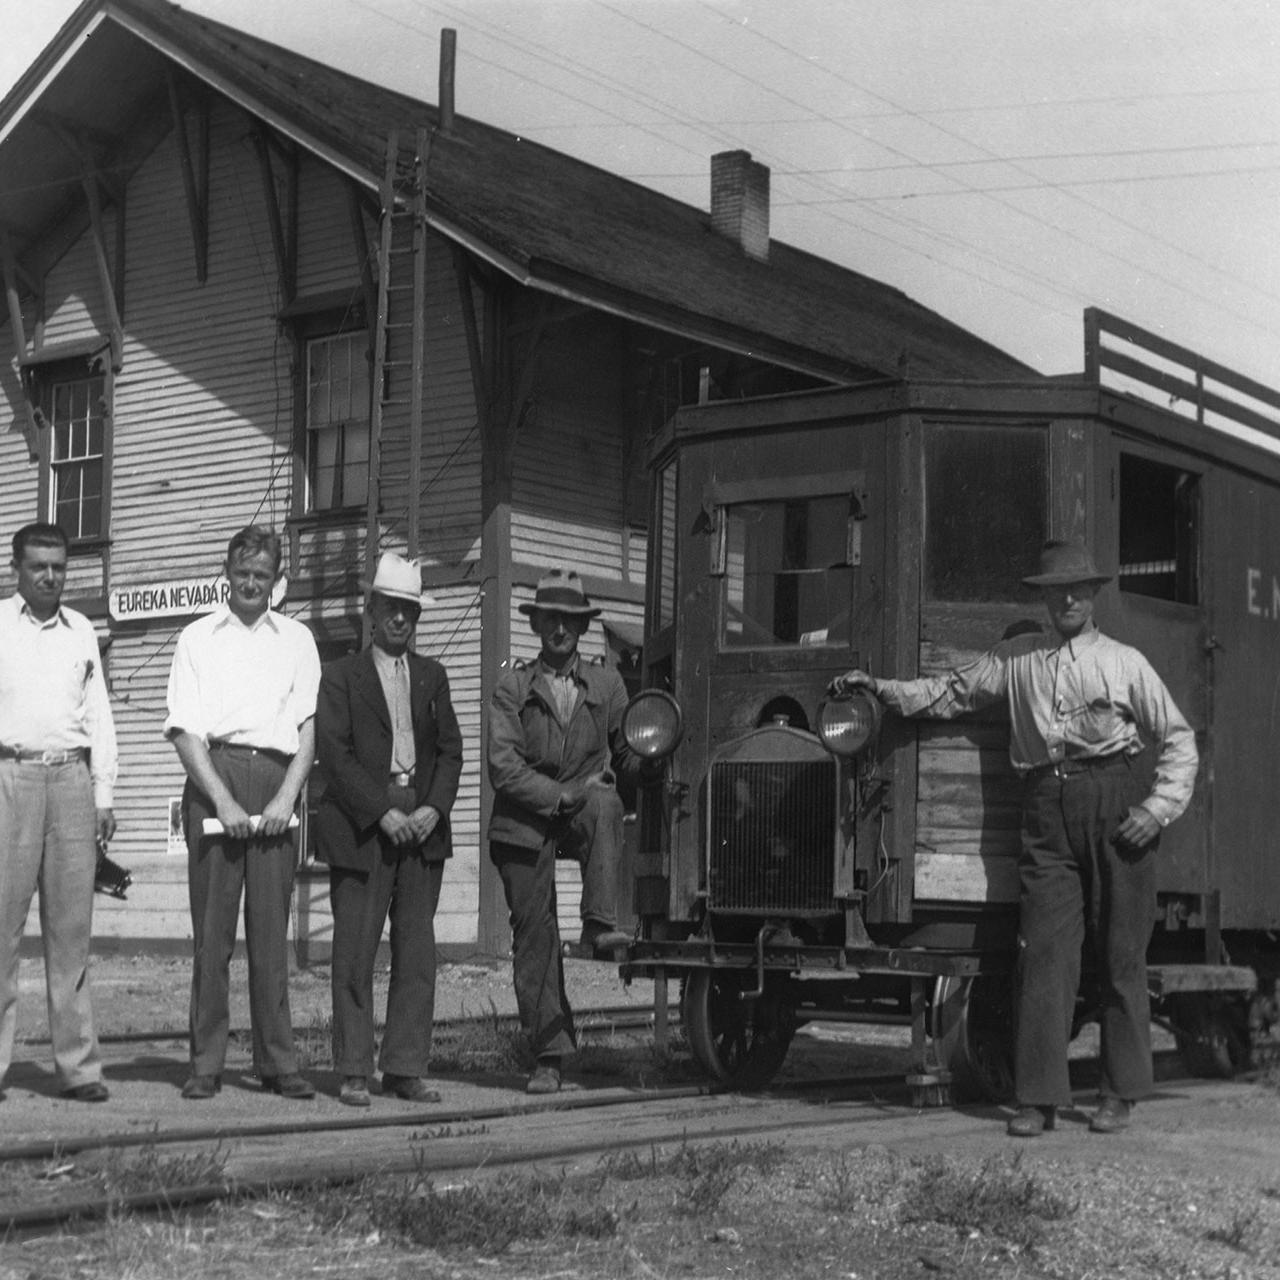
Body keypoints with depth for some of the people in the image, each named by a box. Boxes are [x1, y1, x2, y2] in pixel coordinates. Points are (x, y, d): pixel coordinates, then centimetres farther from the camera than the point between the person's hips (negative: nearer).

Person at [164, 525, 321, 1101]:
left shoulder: (296, 640, 16)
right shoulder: (198, 638, 10)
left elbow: (309, 727, 10)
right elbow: (185, 730, 2)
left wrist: (286, 797, -4)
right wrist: (223, 800, -9)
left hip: (276, 780, 1)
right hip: (214, 775, -1)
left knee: (271, 929, 2)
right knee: (212, 928, -2)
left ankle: (277, 1062, 6)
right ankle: (205, 1063, 3)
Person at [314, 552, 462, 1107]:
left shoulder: (432, 676, 18)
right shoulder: (341, 676, 6)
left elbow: (450, 749, 13)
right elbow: (334, 754, -4)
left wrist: (434, 807, -4)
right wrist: (381, 812, -13)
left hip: (423, 826, 4)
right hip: (361, 828, -4)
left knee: (417, 951, 2)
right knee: (355, 952, -2)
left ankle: (405, 1068, 7)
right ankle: (354, 1071, 3)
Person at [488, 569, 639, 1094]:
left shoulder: (606, 685, 11)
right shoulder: (513, 687, 4)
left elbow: (626, 756, 15)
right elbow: (503, 766, -6)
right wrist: (559, 795, -16)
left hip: (583, 807, 1)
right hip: (524, 821, 0)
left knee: (604, 805, -35)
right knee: (534, 936, -2)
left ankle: (601, 925, -37)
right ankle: (549, 1056, 5)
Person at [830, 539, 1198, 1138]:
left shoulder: (1124, 661, 9)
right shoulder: (1015, 658, 14)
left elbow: (1177, 739, 10)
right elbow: (949, 693, 17)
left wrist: (1159, 808, -2)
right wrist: (879, 687, 6)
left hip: (1113, 801, -1)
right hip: (1046, 805, 1)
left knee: (1121, 954, 1)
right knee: (1043, 953, -4)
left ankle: (1121, 1094, 11)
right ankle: (1039, 1098, -1)